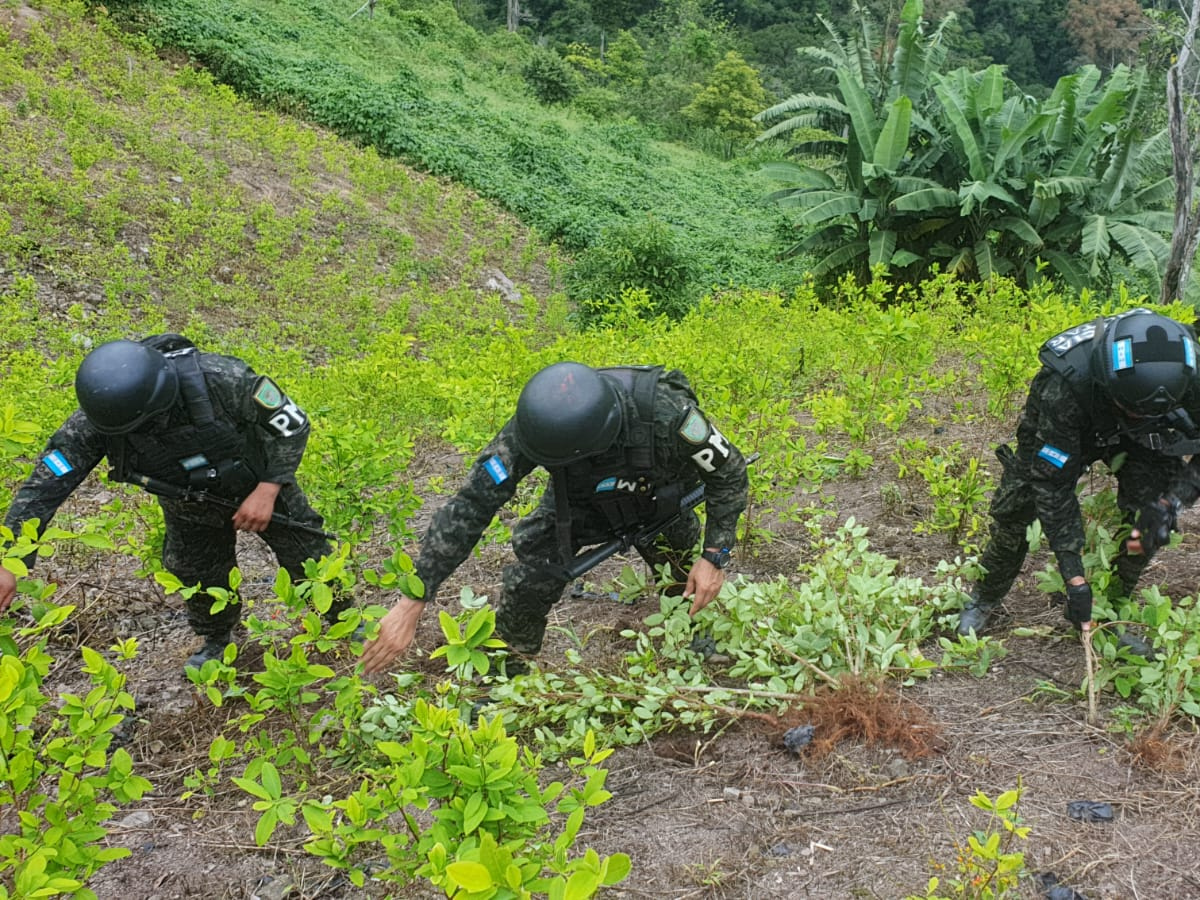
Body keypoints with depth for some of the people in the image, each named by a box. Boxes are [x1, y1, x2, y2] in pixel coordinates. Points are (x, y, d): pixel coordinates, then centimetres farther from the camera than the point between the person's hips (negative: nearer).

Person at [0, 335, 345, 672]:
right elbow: (44, 486, -29)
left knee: (308, 560, 11)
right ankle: (217, 641, 48)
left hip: (262, 484, -2)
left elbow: (291, 423, -26)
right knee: (202, 579, 16)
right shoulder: (96, 419, -32)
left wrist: (267, 492, -31)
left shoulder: (220, 378, -40)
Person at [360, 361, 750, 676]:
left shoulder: (667, 414, -43)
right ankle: (504, 675, 10)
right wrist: (412, 602, -39)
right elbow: (469, 507, -36)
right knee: (529, 582, -15)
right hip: (583, 502, 0)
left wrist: (715, 556, -27)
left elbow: (730, 475, -23)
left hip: (661, 502, 0)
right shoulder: (537, 422, -39)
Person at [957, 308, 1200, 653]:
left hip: (1138, 441, 2)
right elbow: (1054, 485, -38)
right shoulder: (1065, 384, -45)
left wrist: (1171, 501, -39)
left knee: (1150, 518, -18)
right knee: (1015, 507, -5)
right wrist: (1074, 577, -39)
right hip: (1060, 428, -2)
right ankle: (984, 599, 21)